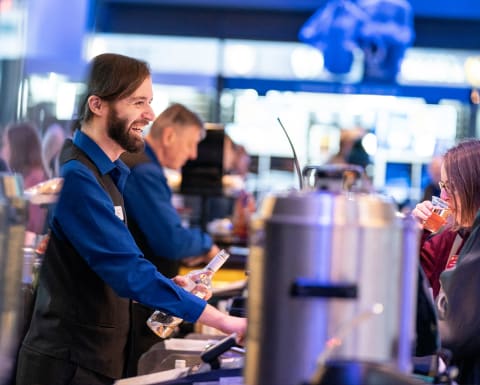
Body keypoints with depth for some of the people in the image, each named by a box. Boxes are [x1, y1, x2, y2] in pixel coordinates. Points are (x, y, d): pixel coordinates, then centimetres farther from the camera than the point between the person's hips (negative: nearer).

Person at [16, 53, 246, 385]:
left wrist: (169, 284, 0)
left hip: (101, 358, 9)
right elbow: (128, 270, -26)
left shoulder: (115, 174, 10)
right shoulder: (76, 177, -21)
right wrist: (223, 321, -26)